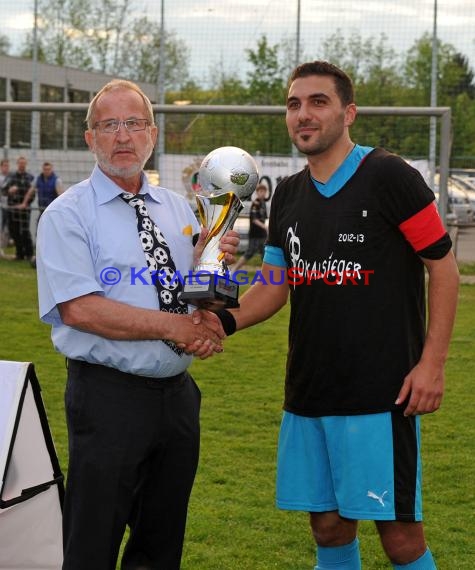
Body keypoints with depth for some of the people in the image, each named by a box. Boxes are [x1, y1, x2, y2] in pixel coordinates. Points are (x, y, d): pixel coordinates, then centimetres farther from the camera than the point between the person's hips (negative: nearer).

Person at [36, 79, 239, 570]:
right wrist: (172, 326, -18)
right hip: (108, 397, -6)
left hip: (177, 394, 6)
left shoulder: (178, 209, 10)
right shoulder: (68, 215, -8)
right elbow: (78, 309, -19)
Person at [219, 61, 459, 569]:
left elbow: (443, 268, -6)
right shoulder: (288, 195, 11)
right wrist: (226, 320, -6)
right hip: (308, 394, 6)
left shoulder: (389, 177, -7)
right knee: (328, 527, 12)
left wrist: (432, 362, -12)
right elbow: (273, 288, 13)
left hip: (380, 392, -6)